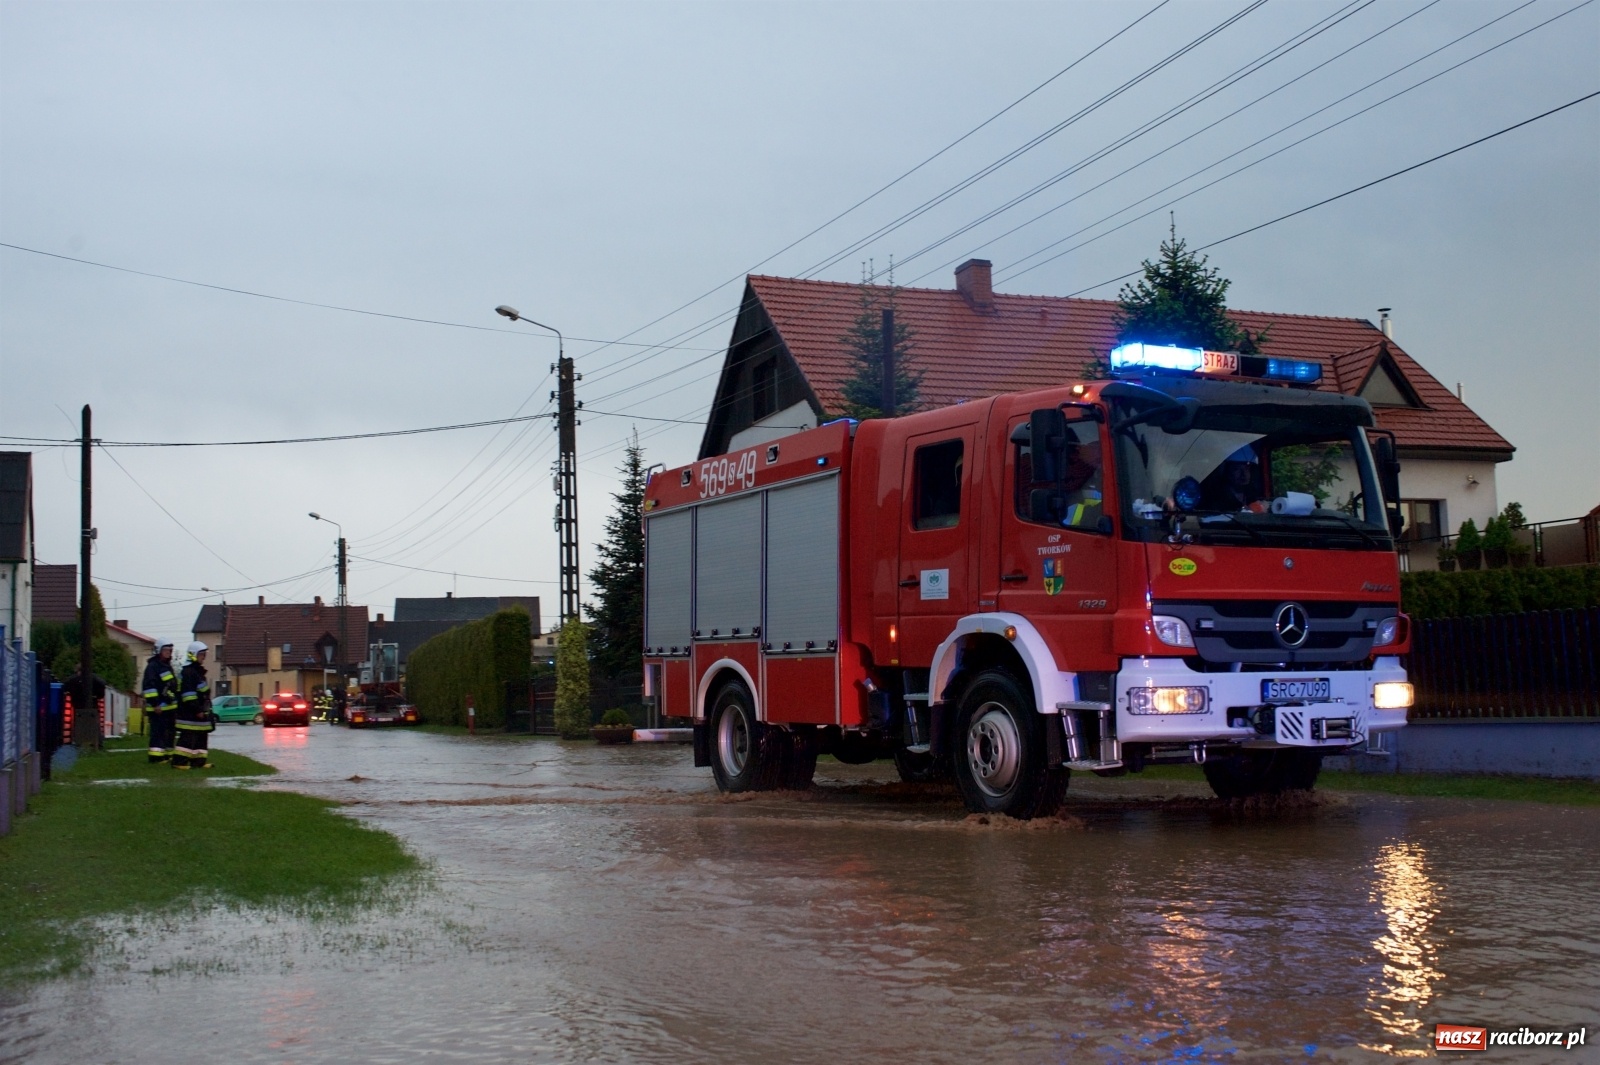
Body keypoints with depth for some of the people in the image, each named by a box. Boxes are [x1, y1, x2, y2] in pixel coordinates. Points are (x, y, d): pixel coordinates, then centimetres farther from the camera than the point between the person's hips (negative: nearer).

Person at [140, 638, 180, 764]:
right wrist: (155, 704, -23)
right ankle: (156, 755, -11)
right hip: (158, 707, -10)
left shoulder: (168, 666, 19)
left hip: (170, 706, 10)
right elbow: (149, 687, -19)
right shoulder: (153, 666, -12)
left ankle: (167, 753, 22)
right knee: (158, 732, -11)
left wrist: (176, 701, 25)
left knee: (170, 732, 14)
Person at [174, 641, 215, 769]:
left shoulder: (198, 671, 19)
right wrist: (197, 710, -23)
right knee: (188, 738, -11)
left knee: (201, 737, 12)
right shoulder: (188, 672, -15)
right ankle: (179, 761, -10)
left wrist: (205, 710, 25)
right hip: (190, 713, -11)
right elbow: (188, 693, -22)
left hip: (199, 712, 11)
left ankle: (198, 761, 17)